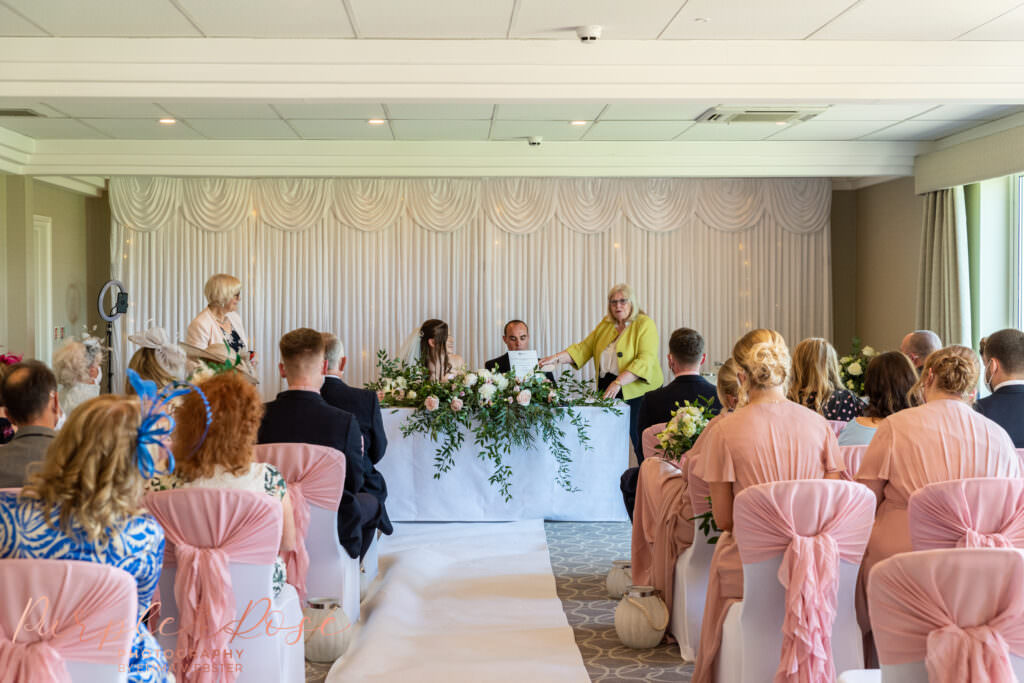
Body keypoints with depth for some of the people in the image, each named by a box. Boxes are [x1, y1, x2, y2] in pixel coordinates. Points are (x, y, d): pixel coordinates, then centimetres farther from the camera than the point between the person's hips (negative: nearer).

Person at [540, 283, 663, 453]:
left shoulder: (645, 325, -5)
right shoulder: (605, 325, 15)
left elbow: (645, 360, -16)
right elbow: (584, 348, 13)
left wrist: (618, 382, -26)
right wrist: (557, 358, -3)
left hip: (637, 392, -5)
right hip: (607, 391, 5)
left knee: (641, 445, -8)